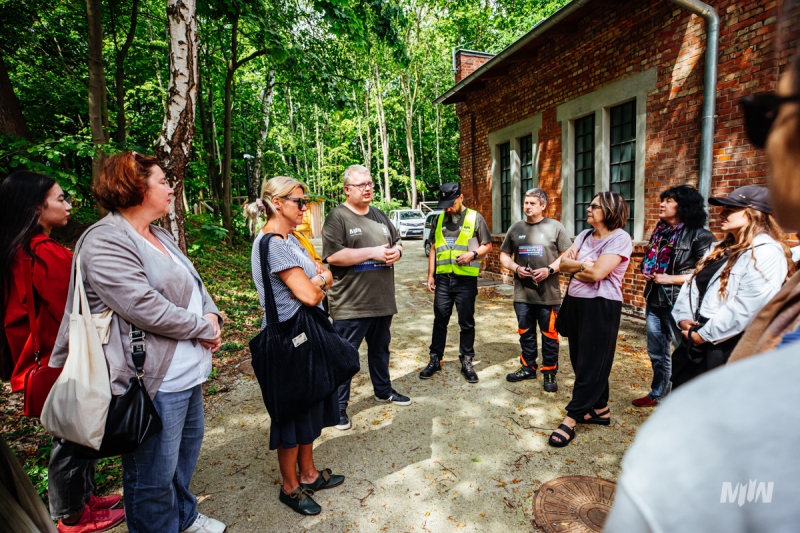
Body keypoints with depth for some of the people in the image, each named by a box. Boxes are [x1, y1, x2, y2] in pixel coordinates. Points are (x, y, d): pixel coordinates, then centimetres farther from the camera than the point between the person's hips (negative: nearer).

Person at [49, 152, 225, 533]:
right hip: (154, 381, -10)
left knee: (186, 451, 25)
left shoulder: (160, 236, 12)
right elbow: (144, 308, -26)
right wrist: (204, 328, -14)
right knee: (154, 474, 6)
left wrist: (211, 315, -5)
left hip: (188, 371, 10)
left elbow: (194, 284, 15)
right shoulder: (106, 242, -17)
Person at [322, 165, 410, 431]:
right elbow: (333, 256, -22)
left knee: (380, 349, 23)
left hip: (382, 299, 7)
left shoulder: (379, 215, 12)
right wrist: (373, 252, -22)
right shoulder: (337, 216, -11)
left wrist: (396, 252, -6)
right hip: (350, 304, -7)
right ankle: (339, 405, 20)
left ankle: (383, 390, 42)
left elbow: (397, 241, 19)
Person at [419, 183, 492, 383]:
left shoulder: (475, 218, -1)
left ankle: (466, 362, 20)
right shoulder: (439, 220, 9)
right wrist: (430, 275, 8)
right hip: (443, 278, 3)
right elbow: (433, 249, 13)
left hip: (466, 279, -3)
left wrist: (473, 254, -17)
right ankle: (435, 360, 21)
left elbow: (487, 246, 2)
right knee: (440, 321, 9)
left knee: (466, 322, 7)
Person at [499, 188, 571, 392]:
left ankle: (549, 373, 20)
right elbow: (504, 255, 13)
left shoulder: (555, 227, -2)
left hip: (548, 293, -3)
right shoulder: (516, 228, 8)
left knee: (549, 335, 6)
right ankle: (528, 368, 30)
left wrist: (549, 270, -17)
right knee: (525, 333, 14)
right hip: (522, 293, 4)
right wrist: (516, 268, -6)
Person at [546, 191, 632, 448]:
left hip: (601, 306, -8)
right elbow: (563, 263, 2)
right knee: (580, 359, 14)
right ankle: (600, 408, 30)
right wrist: (585, 265, -13)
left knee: (591, 362, 1)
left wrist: (575, 266, -5)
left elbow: (597, 273, -22)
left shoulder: (620, 239, -12)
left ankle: (571, 418, 5)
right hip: (576, 302, 8)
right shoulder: (585, 235, 11)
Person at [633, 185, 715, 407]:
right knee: (656, 352, 17)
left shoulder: (698, 235, -10)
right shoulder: (659, 232, 12)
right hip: (654, 300, 8)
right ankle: (657, 394, 33)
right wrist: (648, 272, 4)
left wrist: (670, 278, -17)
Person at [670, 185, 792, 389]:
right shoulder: (721, 249, 16)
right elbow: (692, 283, 12)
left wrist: (704, 335, -16)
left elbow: (745, 308, -22)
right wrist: (683, 319, -3)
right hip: (692, 343, 8)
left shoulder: (766, 252, -13)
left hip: (727, 349, -8)